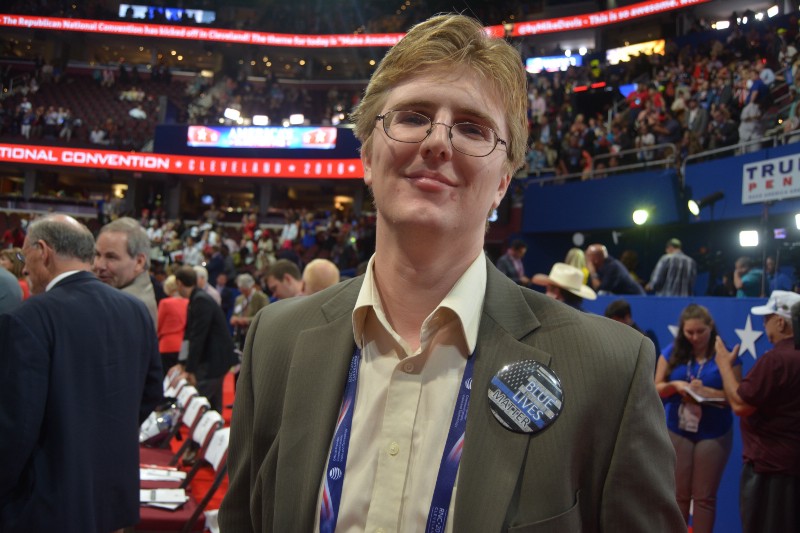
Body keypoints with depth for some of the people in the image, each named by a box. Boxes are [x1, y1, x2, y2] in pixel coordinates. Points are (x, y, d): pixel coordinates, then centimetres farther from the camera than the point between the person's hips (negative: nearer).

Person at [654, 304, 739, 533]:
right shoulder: (672, 353, 1)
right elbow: (656, 388, 3)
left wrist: (705, 391, -23)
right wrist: (675, 385, -17)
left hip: (714, 434, -2)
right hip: (678, 432, 2)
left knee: (705, 496, 6)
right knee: (678, 494, 10)